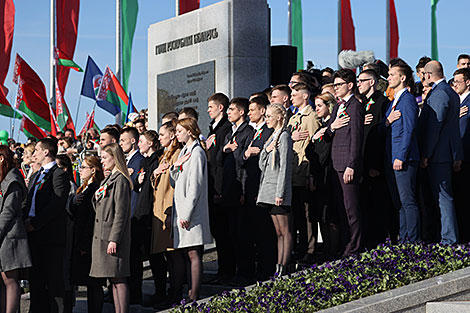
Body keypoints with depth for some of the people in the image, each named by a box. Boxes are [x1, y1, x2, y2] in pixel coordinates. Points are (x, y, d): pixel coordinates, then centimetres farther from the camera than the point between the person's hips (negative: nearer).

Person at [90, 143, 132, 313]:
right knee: (113, 280, 10)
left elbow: (121, 213, -16)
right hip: (101, 235, 9)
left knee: (119, 279, -8)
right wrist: (97, 198, 3)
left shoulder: (120, 180, -11)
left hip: (114, 237, -9)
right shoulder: (107, 180, 17)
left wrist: (114, 239, -19)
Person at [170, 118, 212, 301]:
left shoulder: (197, 153, -10)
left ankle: (194, 297, -10)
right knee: (188, 253, 9)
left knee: (193, 253, -9)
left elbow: (195, 186, -16)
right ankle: (191, 292, 13)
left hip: (192, 211, -9)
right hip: (180, 210, 9)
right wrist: (175, 167, -1)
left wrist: (186, 213, -18)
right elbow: (175, 182, 20)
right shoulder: (184, 151, 17)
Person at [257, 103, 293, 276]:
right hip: (269, 190, 9)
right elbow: (262, 165, 16)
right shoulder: (273, 137, 18)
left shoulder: (284, 136, -8)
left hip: (278, 190, -9)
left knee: (285, 231, -6)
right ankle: (278, 268, 9)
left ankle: (283, 268, -7)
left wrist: (280, 193, -18)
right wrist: (266, 150, -4)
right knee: (279, 232, 8)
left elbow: (284, 166, -14)